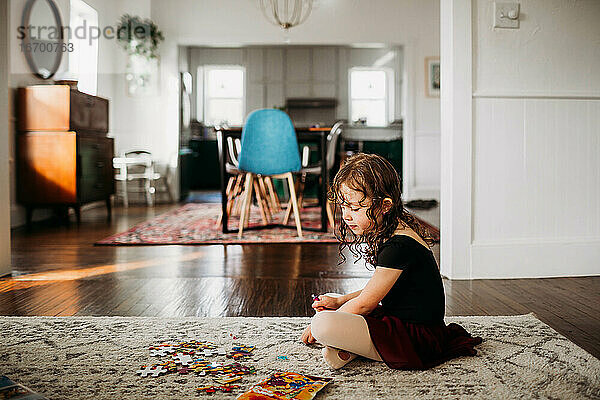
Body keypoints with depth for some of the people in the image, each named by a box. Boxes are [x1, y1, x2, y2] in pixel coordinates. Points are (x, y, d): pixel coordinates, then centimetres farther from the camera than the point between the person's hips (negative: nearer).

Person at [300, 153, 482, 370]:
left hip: (416, 340, -11)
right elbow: (377, 290, 19)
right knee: (329, 301, 22)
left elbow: (364, 303, -18)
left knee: (322, 325, -30)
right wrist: (339, 301, 6)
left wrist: (318, 327, -6)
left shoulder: (399, 246, -24)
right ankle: (348, 347, 0)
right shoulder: (391, 233, 8)